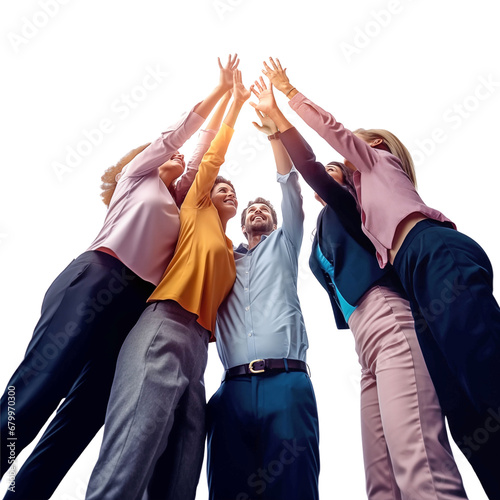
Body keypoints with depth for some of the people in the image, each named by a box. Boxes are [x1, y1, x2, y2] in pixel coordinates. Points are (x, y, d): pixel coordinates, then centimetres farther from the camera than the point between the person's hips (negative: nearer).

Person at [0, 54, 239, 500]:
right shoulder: (136, 174, 20)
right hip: (95, 284, -6)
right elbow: (178, 130, 20)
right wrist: (220, 90, 30)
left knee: (83, 415, -2)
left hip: (137, 303, 6)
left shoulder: (174, 200, 32)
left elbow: (205, 153, 37)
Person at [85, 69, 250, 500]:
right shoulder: (195, 214, 17)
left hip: (198, 346, 7)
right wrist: (236, 103, 22)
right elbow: (213, 157, 15)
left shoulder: (231, 253, 29)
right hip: (164, 330, -6)